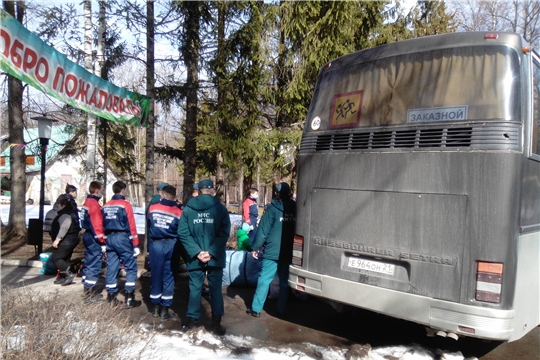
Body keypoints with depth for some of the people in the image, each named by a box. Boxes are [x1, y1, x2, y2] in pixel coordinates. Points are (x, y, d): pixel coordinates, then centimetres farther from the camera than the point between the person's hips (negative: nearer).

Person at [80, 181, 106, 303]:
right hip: (94, 239, -10)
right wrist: (102, 242, -18)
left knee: (89, 263, 17)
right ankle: (90, 295, -3)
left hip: (87, 236, 10)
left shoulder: (86, 203, 14)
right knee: (94, 265, -6)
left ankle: (88, 290, 27)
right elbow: (97, 224, -20)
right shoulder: (94, 204, -16)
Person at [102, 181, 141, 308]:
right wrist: (136, 245, -9)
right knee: (131, 267, 1)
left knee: (111, 267, 11)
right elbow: (131, 226, -11)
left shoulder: (106, 206, 9)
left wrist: (104, 243, 19)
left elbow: (103, 226, 12)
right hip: (122, 238, -6)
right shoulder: (126, 205, -9)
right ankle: (129, 298, -2)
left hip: (109, 239, 7)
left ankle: (111, 297, 17)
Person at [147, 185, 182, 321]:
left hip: (156, 244, 2)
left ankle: (156, 307, 24)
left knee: (156, 275, 13)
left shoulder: (152, 208, -1)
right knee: (168, 277, 5)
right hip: (170, 245, -2)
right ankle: (164, 311, 9)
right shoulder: (178, 212, -7)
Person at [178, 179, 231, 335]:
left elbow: (183, 233, -5)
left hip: (195, 258, 2)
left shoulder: (188, 208, 2)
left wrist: (196, 252, -8)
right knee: (215, 288, 7)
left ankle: (192, 319, 22)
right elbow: (224, 233, -11)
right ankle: (216, 323, 11)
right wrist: (211, 252, -11)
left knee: (195, 288, 12)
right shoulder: (220, 208, -3)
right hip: (216, 257, -1)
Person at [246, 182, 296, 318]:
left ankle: (256, 309, 6)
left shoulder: (273, 207, -8)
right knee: (284, 281, 12)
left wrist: (255, 247, -2)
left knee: (264, 280, 2)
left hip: (272, 251, -4)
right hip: (289, 252, 4)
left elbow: (263, 229, -9)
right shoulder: (295, 208, 5)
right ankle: (281, 309, 17)